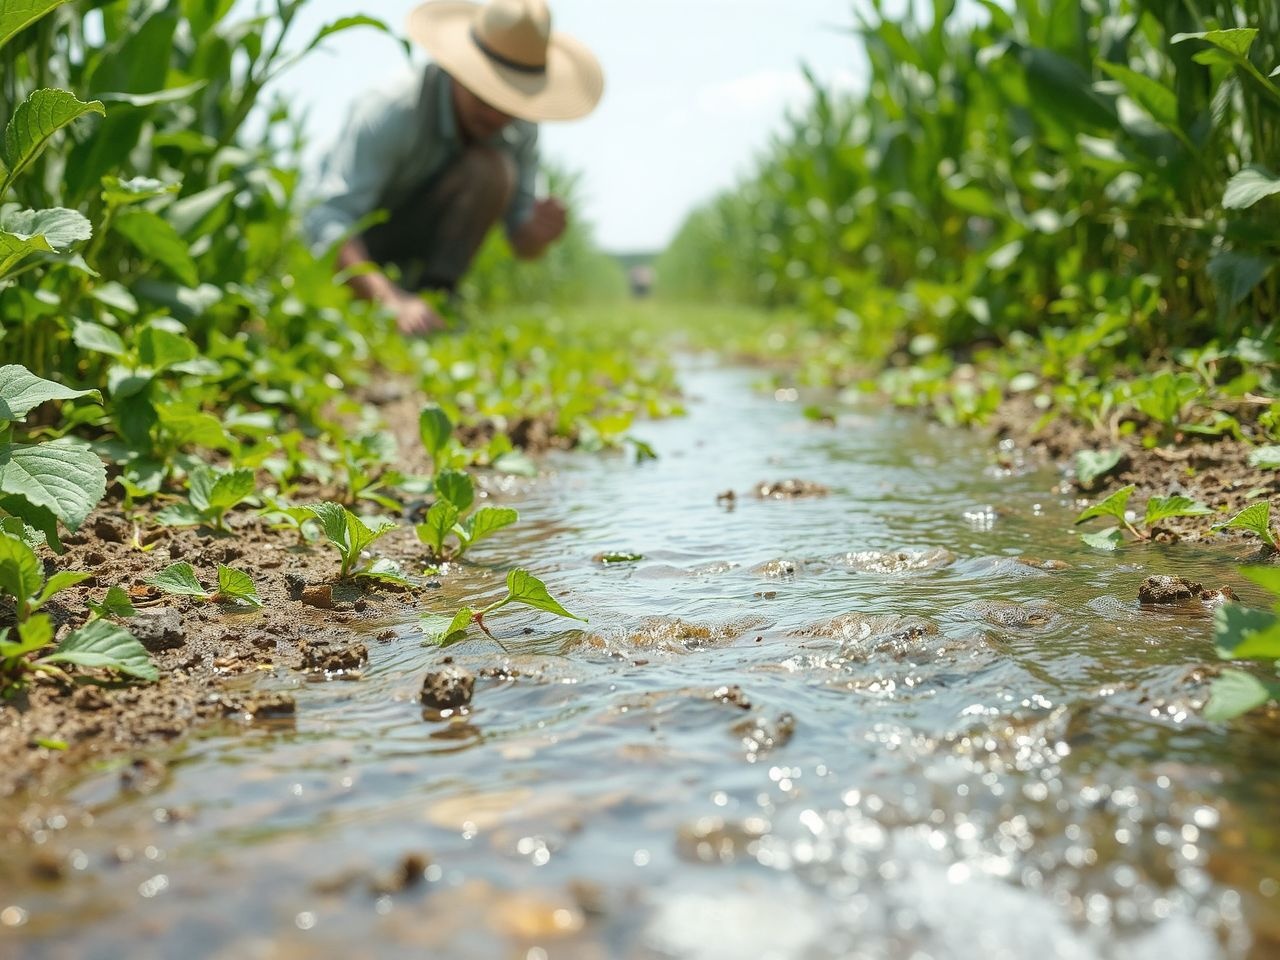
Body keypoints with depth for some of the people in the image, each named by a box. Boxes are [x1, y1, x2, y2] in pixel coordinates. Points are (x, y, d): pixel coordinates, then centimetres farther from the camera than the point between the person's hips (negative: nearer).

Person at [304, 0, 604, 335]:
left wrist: (538, 234, -35)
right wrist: (395, 302, -57)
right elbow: (328, 223, -42)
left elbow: (523, 245, -9)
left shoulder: (520, 127, -15)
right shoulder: (389, 114, -33)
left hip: (426, 235, 3)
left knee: (492, 167, -26)